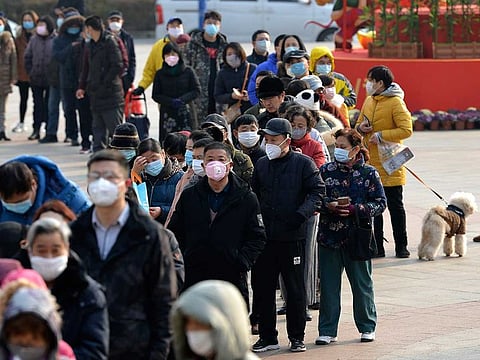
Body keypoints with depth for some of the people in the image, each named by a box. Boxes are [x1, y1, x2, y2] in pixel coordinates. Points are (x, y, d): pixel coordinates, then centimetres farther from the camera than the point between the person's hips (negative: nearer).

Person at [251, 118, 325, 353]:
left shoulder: (303, 163, -3)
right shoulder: (262, 165, 11)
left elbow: (318, 190, -7)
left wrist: (302, 213, -20)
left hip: (292, 236, -4)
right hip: (264, 236, 5)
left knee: (295, 288, 4)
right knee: (262, 287, 6)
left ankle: (297, 337, 12)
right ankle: (267, 337, 16)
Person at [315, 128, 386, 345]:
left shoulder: (368, 173, -2)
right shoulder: (326, 171, 5)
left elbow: (380, 203, -3)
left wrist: (355, 209, -15)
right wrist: (328, 205, -15)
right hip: (329, 235, 2)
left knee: (361, 283, 8)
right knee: (328, 284, 4)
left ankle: (367, 327, 22)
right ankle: (327, 331, 10)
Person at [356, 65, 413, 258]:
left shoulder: (396, 103, -11)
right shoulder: (368, 101, 11)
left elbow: (406, 130, -19)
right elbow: (359, 124, 23)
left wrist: (381, 135, -20)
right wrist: (360, 127, 0)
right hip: (369, 163, 7)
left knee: (395, 206, 2)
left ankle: (401, 247, 9)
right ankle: (377, 247, 14)